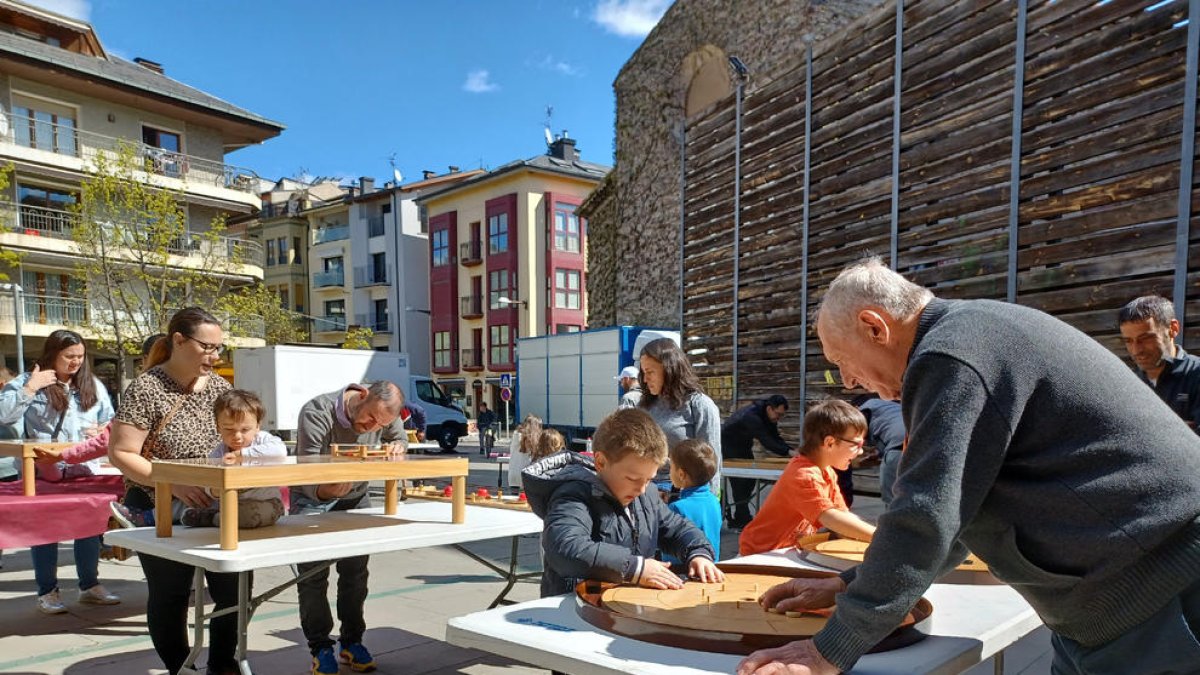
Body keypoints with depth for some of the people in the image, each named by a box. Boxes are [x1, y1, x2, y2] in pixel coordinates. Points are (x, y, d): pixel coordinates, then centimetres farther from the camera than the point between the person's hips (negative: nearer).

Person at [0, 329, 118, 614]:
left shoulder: (93, 385, 10)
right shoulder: (26, 381, -1)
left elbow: (111, 420, 17)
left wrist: (103, 430, -4)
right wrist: (30, 388, -18)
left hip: (83, 468, 4)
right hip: (42, 471, -4)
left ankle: (90, 585, 20)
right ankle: (47, 591, 15)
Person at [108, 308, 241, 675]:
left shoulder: (219, 387, 3)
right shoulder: (146, 389, -14)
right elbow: (120, 454, -16)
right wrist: (174, 484, -25)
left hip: (217, 507, 5)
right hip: (162, 511, -5)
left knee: (233, 588, 8)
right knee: (170, 594, 8)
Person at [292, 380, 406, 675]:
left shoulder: (388, 417, -17)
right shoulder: (317, 412, -31)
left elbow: (400, 437, 5)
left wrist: (397, 448, -20)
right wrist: (325, 490, -56)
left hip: (356, 496, 4)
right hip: (312, 499, -3)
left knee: (356, 570, 5)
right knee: (313, 573, -4)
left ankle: (352, 641, 20)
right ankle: (320, 648, 10)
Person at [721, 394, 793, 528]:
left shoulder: (770, 417, -7)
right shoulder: (752, 417, -36)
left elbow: (776, 438, -7)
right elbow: (767, 442, -42)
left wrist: (791, 451, -23)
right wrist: (789, 452, -49)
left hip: (743, 444, 9)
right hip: (728, 444, -9)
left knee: (749, 481, 6)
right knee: (739, 482, -13)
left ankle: (738, 519, 15)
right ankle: (743, 521, -9)